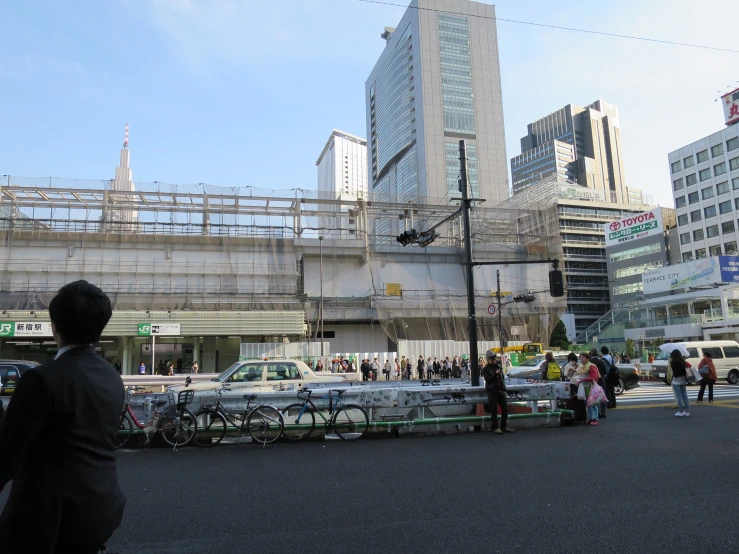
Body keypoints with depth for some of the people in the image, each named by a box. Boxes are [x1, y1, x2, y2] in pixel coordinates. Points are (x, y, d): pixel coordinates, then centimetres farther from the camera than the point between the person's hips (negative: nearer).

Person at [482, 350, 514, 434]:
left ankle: (504, 427, 15)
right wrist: (495, 374, -27)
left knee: (505, 409, 5)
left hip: (501, 390, 6)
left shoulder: (498, 365, 13)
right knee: (494, 410, -3)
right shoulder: (485, 369, -4)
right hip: (492, 391, -6)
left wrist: (504, 388, 20)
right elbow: (487, 379, -17)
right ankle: (495, 427, 5)